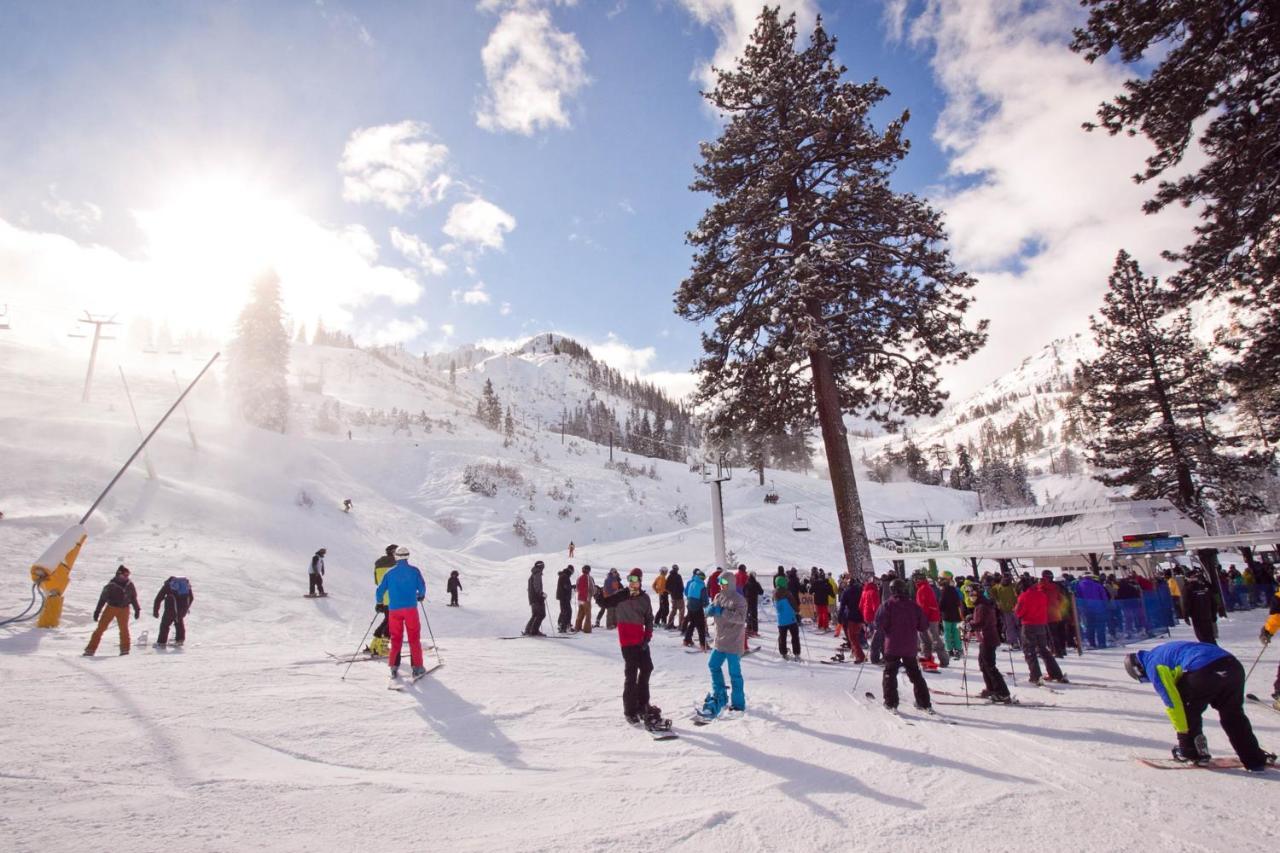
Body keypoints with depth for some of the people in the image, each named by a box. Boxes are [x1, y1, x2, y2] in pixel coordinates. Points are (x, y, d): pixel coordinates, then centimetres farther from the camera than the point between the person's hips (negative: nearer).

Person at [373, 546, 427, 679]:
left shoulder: (390, 572, 4)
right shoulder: (414, 570, -1)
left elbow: (380, 590, 5)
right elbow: (422, 587, -1)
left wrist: (379, 603, 24)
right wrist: (421, 595, 21)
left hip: (394, 610, 2)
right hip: (410, 608, -2)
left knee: (396, 638, 11)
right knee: (414, 638, 6)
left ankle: (394, 667, 7)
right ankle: (417, 667, 6)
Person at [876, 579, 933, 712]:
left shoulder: (888, 605, -10)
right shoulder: (914, 606, 0)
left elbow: (879, 623, -16)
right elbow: (924, 626, 3)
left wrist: (887, 629, 4)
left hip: (892, 646, -3)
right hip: (910, 646, 4)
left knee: (890, 673, 7)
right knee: (915, 674, 18)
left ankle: (891, 702, 3)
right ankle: (924, 703, 20)